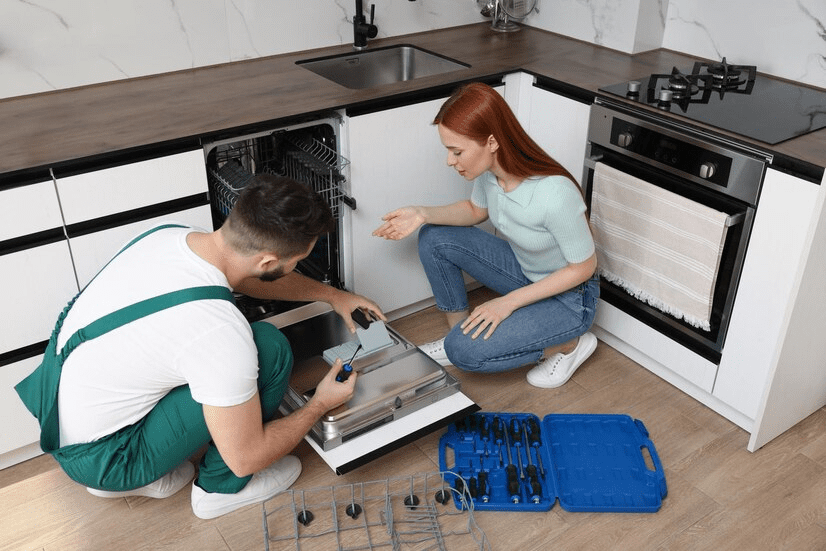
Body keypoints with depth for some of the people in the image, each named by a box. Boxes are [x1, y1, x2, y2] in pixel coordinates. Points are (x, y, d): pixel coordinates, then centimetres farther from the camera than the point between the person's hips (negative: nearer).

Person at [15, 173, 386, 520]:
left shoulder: (169, 234, -9)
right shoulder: (219, 331, -33)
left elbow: (251, 277, 14)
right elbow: (245, 457, -19)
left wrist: (332, 295, 18)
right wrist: (320, 405, -4)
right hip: (94, 457, -8)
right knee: (269, 348, -15)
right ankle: (222, 487, 7)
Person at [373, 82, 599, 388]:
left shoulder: (555, 194, -36)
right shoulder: (490, 169, -16)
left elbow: (584, 267, -22)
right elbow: (476, 210, 7)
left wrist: (510, 302, -23)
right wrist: (423, 215, -11)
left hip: (567, 297, -7)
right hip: (522, 270, 7)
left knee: (465, 351, -21)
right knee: (434, 238, -6)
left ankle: (568, 344, 0)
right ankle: (459, 331, 10)